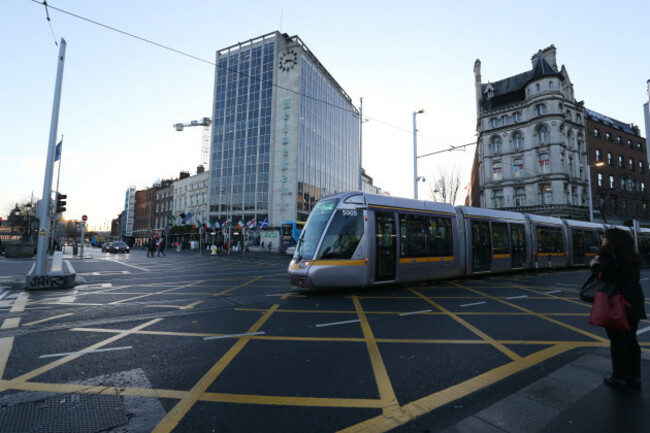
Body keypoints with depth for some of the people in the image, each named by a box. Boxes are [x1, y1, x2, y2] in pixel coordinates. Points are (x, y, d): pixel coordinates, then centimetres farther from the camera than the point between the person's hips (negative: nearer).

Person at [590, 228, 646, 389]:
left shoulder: (609, 254, -14)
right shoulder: (633, 256, 11)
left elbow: (606, 275, -27)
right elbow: (633, 277, 14)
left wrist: (594, 264, -10)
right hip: (634, 304, 8)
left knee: (617, 341, 2)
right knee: (631, 340, 15)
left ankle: (620, 378, 12)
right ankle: (634, 377, 24)